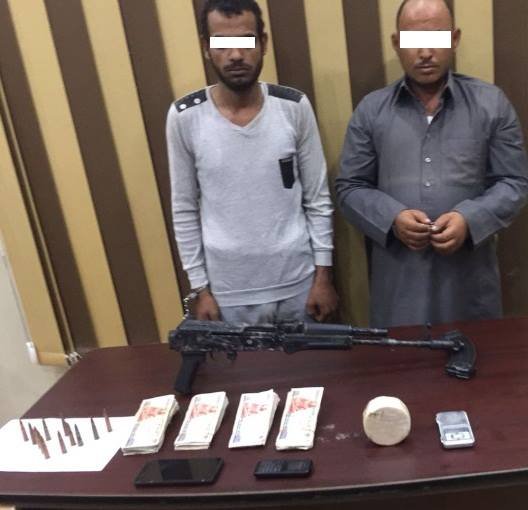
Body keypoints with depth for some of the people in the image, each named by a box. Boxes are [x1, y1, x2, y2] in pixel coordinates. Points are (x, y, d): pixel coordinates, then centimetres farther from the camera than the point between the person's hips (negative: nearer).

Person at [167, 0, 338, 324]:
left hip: (298, 283, 1)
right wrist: (201, 288, 1)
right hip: (229, 292, -1)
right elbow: (185, 210, -1)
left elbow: (318, 199, 0)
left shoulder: (295, 108, -6)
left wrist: (324, 275, -1)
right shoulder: (184, 117, -8)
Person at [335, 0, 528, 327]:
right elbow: (350, 187, 5)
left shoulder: (492, 103, 5)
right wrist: (391, 217, -13)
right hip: (398, 275, 0)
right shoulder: (371, 110, 5)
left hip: (469, 273, 1)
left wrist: (470, 218, -14)